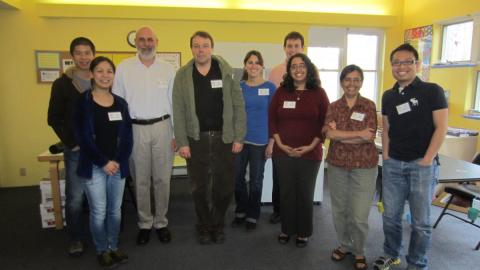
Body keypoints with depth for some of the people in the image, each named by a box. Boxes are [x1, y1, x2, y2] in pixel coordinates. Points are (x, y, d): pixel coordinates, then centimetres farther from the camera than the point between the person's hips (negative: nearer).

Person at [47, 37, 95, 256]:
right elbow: (54, 119, 0)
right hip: (76, 150, -1)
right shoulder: (62, 84, 1)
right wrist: (72, 143, -8)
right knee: (75, 198, 3)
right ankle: (76, 238, 22)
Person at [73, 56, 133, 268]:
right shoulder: (83, 102, -4)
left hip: (118, 165, 4)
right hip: (94, 167, -3)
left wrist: (118, 161, -6)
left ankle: (114, 247, 29)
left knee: (115, 210, 12)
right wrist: (103, 162, -13)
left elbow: (127, 136, 6)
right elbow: (83, 137, -9)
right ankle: (102, 250, 23)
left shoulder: (120, 103, 7)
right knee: (98, 211, 3)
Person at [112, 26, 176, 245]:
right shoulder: (124, 68, 2)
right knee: (141, 180, 9)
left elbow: (174, 102, 4)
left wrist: (176, 134, 1)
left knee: (162, 179, 7)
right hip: (135, 129, 0)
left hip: (162, 127, 1)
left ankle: (161, 222, 23)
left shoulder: (168, 69, 3)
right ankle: (144, 224, 24)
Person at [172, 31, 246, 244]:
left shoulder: (226, 72, 0)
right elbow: (178, 111, 0)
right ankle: (204, 227, 30)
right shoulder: (182, 75, 1)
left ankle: (218, 225, 30)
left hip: (224, 138, 0)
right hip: (196, 139, 0)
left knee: (225, 186, 6)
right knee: (200, 187, 10)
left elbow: (238, 106, -1)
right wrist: (182, 142, -5)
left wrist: (239, 138, -5)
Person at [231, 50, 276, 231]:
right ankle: (240, 211, 31)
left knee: (256, 180, 10)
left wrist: (271, 142, -7)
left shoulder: (270, 87, -2)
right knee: (238, 177, 10)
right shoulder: (238, 87, 4)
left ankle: (253, 215, 27)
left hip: (260, 141, -2)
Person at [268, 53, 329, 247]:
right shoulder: (281, 91, 4)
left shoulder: (318, 93, 0)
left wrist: (311, 146, -10)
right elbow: (272, 119, 4)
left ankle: (303, 232, 26)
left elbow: (325, 123, -2)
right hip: (283, 152, 2)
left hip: (309, 153, -1)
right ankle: (286, 229, 28)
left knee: (305, 194, 10)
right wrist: (279, 143, -7)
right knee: (286, 192, 11)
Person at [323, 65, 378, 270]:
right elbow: (329, 133, -12)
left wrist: (340, 135, -13)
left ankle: (359, 251, 26)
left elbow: (369, 136, -13)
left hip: (364, 167, -2)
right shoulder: (333, 107, 3)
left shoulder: (369, 106, -1)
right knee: (339, 210, 14)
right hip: (337, 165, 2)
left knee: (359, 215, 1)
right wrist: (358, 134, -16)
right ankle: (344, 245, 36)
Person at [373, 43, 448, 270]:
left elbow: (441, 127, -8)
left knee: (420, 220, 7)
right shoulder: (388, 96, 9)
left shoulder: (432, 91, -5)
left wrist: (427, 160, -12)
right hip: (392, 164, 4)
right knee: (391, 215, 12)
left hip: (421, 164, -4)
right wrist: (385, 156, 6)